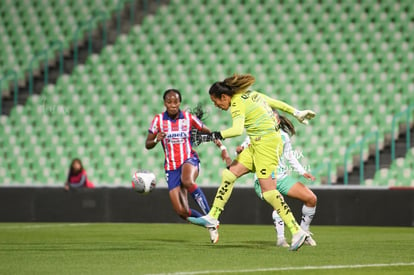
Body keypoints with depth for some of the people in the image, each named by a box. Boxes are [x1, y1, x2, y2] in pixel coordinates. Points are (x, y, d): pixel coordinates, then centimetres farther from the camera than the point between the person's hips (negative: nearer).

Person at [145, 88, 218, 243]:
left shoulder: (189, 118, -3)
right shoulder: (158, 120, -2)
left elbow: (209, 133, 9)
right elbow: (147, 145, 2)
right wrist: (156, 140, -20)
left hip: (190, 160, -2)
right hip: (171, 167, 2)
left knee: (187, 181, -40)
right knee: (181, 211, -9)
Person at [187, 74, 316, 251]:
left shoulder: (238, 105, -15)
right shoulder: (250, 94, 11)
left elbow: (238, 130, -33)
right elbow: (276, 103, 20)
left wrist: (215, 136, -30)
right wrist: (296, 113, 29)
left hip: (266, 143, -10)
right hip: (257, 145, 10)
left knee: (268, 191, -11)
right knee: (229, 174, 7)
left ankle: (297, 232, -11)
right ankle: (212, 218, 9)